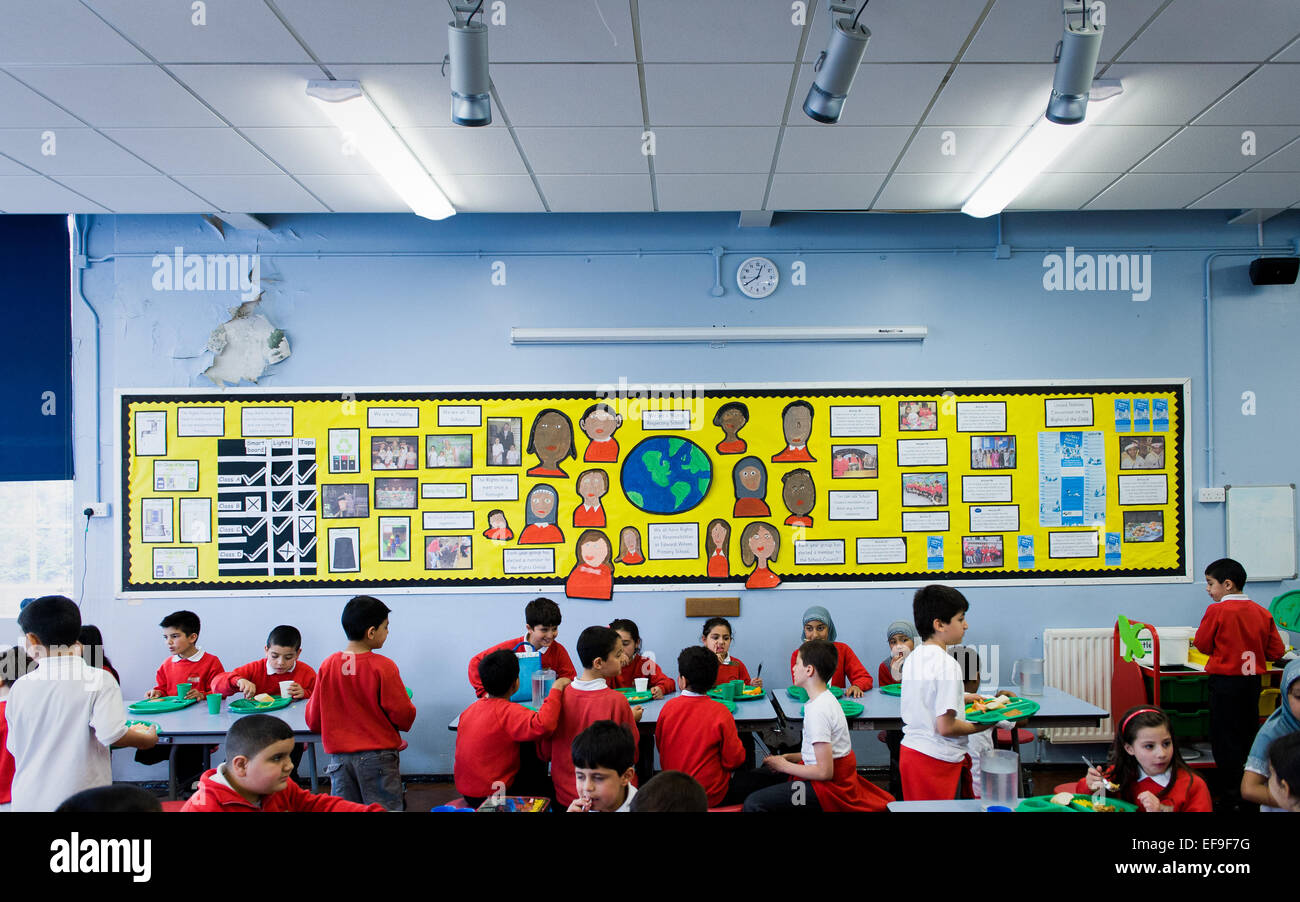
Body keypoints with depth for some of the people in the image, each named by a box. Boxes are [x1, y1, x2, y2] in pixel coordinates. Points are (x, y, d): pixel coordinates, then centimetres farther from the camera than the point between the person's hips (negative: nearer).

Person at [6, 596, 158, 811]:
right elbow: (111, 734, -21)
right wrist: (147, 739, -2)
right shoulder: (99, 680, -12)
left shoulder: (19, 687, 0)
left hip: (27, 801, 4)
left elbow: (14, 747, 9)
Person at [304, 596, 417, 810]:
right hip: (378, 757, -4)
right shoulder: (383, 667, -14)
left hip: (338, 758, 4)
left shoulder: (327, 666, -3)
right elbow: (404, 716, -11)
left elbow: (313, 720, 4)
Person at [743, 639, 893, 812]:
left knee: (753, 803, -20)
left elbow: (825, 772, -24)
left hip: (829, 788, -10)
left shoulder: (818, 711, -23)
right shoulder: (826, 699, 7)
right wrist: (788, 757, 6)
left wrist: (784, 766, -11)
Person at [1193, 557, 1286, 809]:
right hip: (1253, 682, 5)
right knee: (1248, 735, 16)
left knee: (1225, 740, 2)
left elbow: (1202, 644, -5)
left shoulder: (1217, 611, -13)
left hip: (1225, 682, -5)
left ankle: (1229, 798, 5)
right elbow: (1277, 651, 4)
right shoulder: (1263, 612, 1)